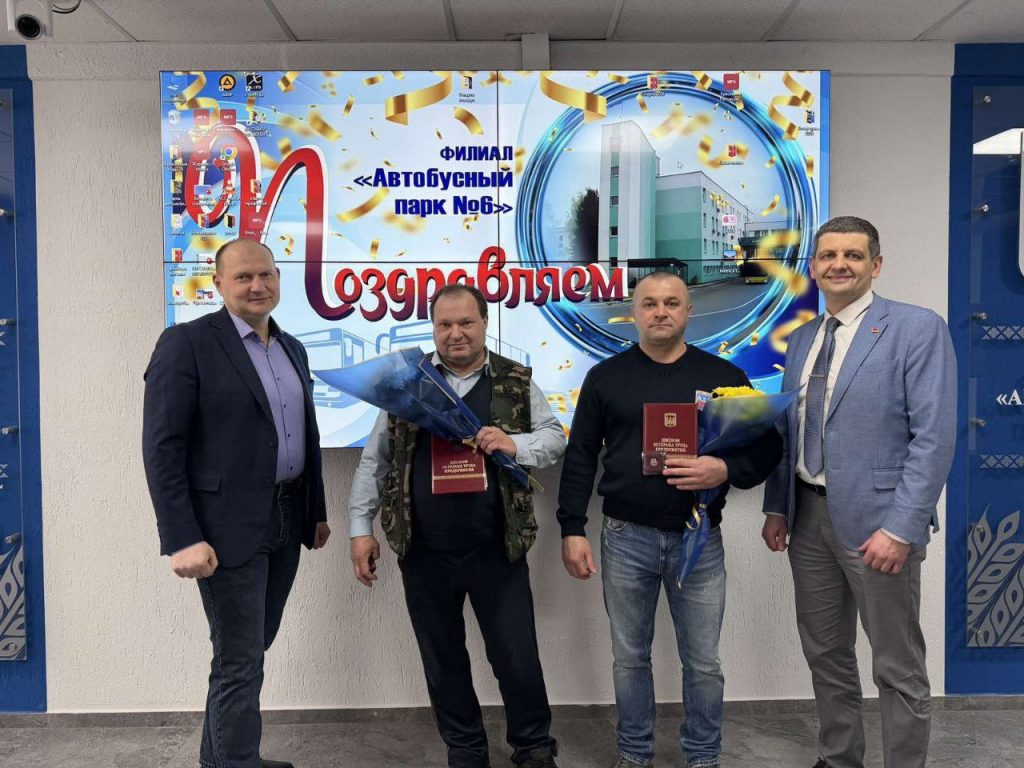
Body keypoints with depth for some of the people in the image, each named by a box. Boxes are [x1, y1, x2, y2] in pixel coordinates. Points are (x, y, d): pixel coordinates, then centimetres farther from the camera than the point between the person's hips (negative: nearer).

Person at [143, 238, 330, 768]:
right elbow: (161, 447, -15)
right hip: (228, 526, -7)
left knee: (250, 650, 19)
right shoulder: (186, 343, -10)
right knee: (239, 663, 1)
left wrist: (316, 511, 16)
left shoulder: (292, 349, 12)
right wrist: (184, 538, -20)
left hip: (286, 521, 8)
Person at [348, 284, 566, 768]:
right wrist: (361, 527, 3)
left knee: (516, 656, 7)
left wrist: (515, 445, -19)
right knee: (442, 658, 14)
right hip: (424, 552, 2)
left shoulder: (517, 382, 2)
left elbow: (555, 439, 2)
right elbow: (375, 460, 7)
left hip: (497, 550, -1)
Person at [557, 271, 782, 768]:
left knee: (703, 662, 10)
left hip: (700, 540, 0)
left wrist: (726, 470, -15)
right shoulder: (605, 376, 3)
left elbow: (768, 446, 4)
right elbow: (580, 458, 4)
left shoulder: (723, 376, 2)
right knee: (630, 657, 13)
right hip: (626, 539, 1)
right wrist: (572, 529, -2)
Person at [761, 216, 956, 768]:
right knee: (825, 655, 18)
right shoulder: (802, 338, 11)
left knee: (898, 668, 8)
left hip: (876, 521, -6)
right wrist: (776, 508, 7)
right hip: (807, 516, 6)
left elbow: (934, 437, -15)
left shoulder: (917, 328, -9)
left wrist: (900, 527, -20)